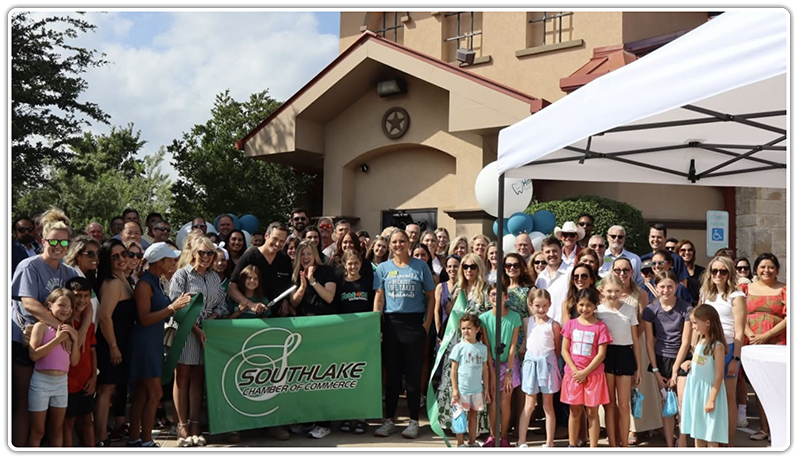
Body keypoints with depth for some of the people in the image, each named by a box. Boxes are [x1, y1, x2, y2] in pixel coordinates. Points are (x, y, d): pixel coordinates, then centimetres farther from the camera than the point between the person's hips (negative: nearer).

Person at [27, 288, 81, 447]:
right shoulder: (41, 326, -7)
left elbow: (74, 361, 5)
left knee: (57, 429, 13)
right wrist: (58, 339, -19)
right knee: (37, 431, 3)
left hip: (62, 382, 5)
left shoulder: (69, 330, 8)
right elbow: (33, 355, -19)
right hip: (41, 381, -5)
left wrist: (75, 339, -7)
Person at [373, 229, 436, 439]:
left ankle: (414, 421, 10)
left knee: (413, 373, 1)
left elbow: (431, 296, 6)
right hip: (391, 323, 2)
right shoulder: (383, 268, 8)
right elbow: (379, 298, 5)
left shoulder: (420, 266, 4)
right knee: (392, 373, 7)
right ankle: (389, 419, 15)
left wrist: (427, 323, -4)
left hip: (414, 323, -1)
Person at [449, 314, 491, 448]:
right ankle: (460, 443, 12)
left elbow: (485, 369, 8)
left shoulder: (482, 348, 3)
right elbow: (454, 369, -4)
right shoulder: (459, 347, -6)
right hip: (462, 389, -3)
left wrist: (486, 389, 7)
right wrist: (454, 389, -9)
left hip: (477, 389, 3)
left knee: (473, 415, 12)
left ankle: (472, 442, 22)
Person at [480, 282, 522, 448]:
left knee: (505, 402, 2)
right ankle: (492, 436, 17)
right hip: (491, 364, 0)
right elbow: (486, 347, -9)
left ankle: (503, 437, 14)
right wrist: (492, 373, -10)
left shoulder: (514, 317, -13)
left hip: (509, 363, 0)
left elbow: (513, 345, -11)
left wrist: (508, 372, -12)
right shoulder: (484, 318, -11)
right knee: (492, 402, 3)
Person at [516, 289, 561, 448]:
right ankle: (521, 441, 11)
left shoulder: (553, 325, -4)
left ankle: (549, 442, 15)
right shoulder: (527, 322, 4)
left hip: (547, 363, -2)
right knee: (529, 405, 7)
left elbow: (557, 348, 2)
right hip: (530, 362, 2)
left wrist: (552, 363, 1)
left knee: (548, 405, 7)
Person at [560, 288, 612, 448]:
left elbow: (601, 354, -8)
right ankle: (572, 445, 20)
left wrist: (585, 372, -13)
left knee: (592, 412, 5)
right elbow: (564, 350, 1)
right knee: (575, 411, 10)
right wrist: (575, 370, -10)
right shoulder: (571, 324, 2)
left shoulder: (600, 327, -5)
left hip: (593, 374, -2)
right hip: (573, 374, 2)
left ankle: (593, 447, 11)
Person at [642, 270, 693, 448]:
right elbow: (649, 342, 0)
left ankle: (682, 443, 6)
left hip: (681, 359, -1)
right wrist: (655, 371, -3)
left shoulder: (686, 308, -7)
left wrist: (675, 370, -8)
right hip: (661, 360, 1)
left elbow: (685, 342, -7)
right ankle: (669, 444, 12)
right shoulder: (650, 310, -3)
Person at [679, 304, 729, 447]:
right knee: (697, 432, 14)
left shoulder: (717, 346, -17)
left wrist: (711, 399, -19)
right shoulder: (700, 342, 6)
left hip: (708, 391, -8)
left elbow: (719, 375, -18)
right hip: (694, 391, 8)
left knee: (710, 435, 1)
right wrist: (689, 363, -1)